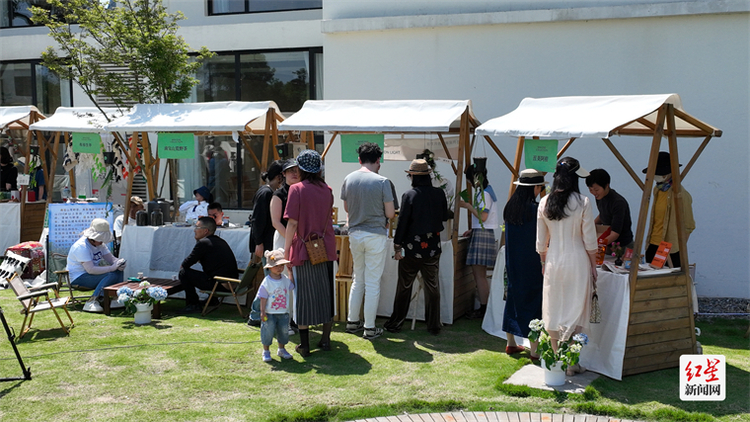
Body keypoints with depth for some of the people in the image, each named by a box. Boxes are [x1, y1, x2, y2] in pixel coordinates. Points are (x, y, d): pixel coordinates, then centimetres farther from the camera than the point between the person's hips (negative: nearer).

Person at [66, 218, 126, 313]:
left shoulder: (100, 244, 7)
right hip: (77, 279, -9)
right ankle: (91, 302, -35)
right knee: (111, 275, -29)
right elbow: (90, 269, -30)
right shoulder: (81, 246, -23)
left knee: (119, 272, -8)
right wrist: (112, 268, -32)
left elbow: (111, 259, 4)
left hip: (91, 274, 9)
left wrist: (119, 263, -20)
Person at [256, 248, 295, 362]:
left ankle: (281, 349, 31)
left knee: (283, 331, 12)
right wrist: (262, 312, -13)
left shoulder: (285, 279, 0)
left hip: (283, 313, 5)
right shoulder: (266, 282, -14)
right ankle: (266, 351, 20)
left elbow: (291, 287, 18)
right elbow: (263, 298, -12)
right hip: (269, 313, -5)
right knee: (268, 331, 3)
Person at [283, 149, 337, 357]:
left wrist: (286, 250, -8)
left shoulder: (297, 189, -10)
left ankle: (304, 345, 6)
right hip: (326, 249, 4)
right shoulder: (327, 190, 5)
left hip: (304, 249, -4)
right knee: (326, 293, 14)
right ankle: (326, 339, 21)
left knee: (304, 295, 3)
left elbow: (293, 223, -13)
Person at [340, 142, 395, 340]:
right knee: (373, 283, 2)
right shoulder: (382, 182, -13)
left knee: (358, 280, 18)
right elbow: (390, 213, -9)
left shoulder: (348, 179, 1)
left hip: (355, 233, 5)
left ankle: (352, 322, 25)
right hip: (376, 234, -5)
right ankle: (369, 327, 8)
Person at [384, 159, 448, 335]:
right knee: (432, 286, 11)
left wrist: (397, 246, -5)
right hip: (433, 247, 3)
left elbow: (402, 222, -12)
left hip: (412, 248, -3)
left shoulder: (409, 195, -13)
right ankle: (433, 326, 16)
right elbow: (444, 217, 11)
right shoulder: (439, 194, -2)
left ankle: (395, 324, 18)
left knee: (404, 287, 8)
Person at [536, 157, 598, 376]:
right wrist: (593, 267, 5)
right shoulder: (582, 202, -10)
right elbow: (590, 241, -6)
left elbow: (541, 241, 6)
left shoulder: (544, 203, -1)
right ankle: (571, 362, 5)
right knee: (575, 311, 5)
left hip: (553, 261, 3)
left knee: (554, 311, 12)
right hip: (577, 261, -3)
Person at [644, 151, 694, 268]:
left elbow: (689, 226, -9)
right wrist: (650, 239, 16)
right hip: (653, 245, 7)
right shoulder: (657, 190, 9)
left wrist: (675, 243, -6)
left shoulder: (680, 194, -14)